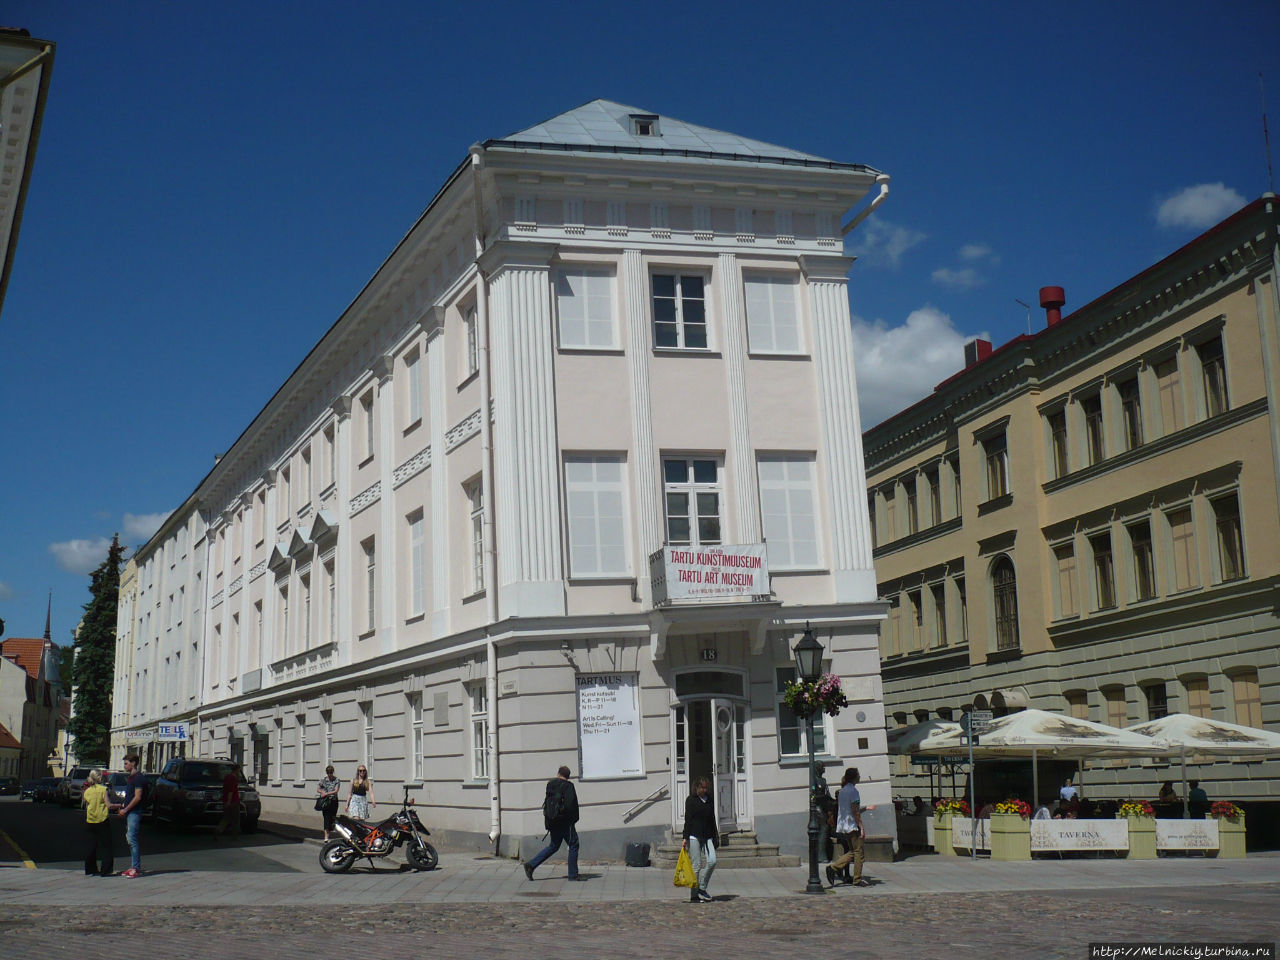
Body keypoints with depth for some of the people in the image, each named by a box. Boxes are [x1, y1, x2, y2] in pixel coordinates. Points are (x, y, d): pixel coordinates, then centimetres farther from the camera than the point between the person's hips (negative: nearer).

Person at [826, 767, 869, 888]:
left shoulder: (842, 791, 13)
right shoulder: (853, 790, -13)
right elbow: (855, 811, -17)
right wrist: (861, 826, -15)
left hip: (843, 826, 9)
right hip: (853, 826, -9)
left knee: (852, 852, 14)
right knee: (858, 852, 0)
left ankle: (833, 867, 1)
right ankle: (857, 879, 2)